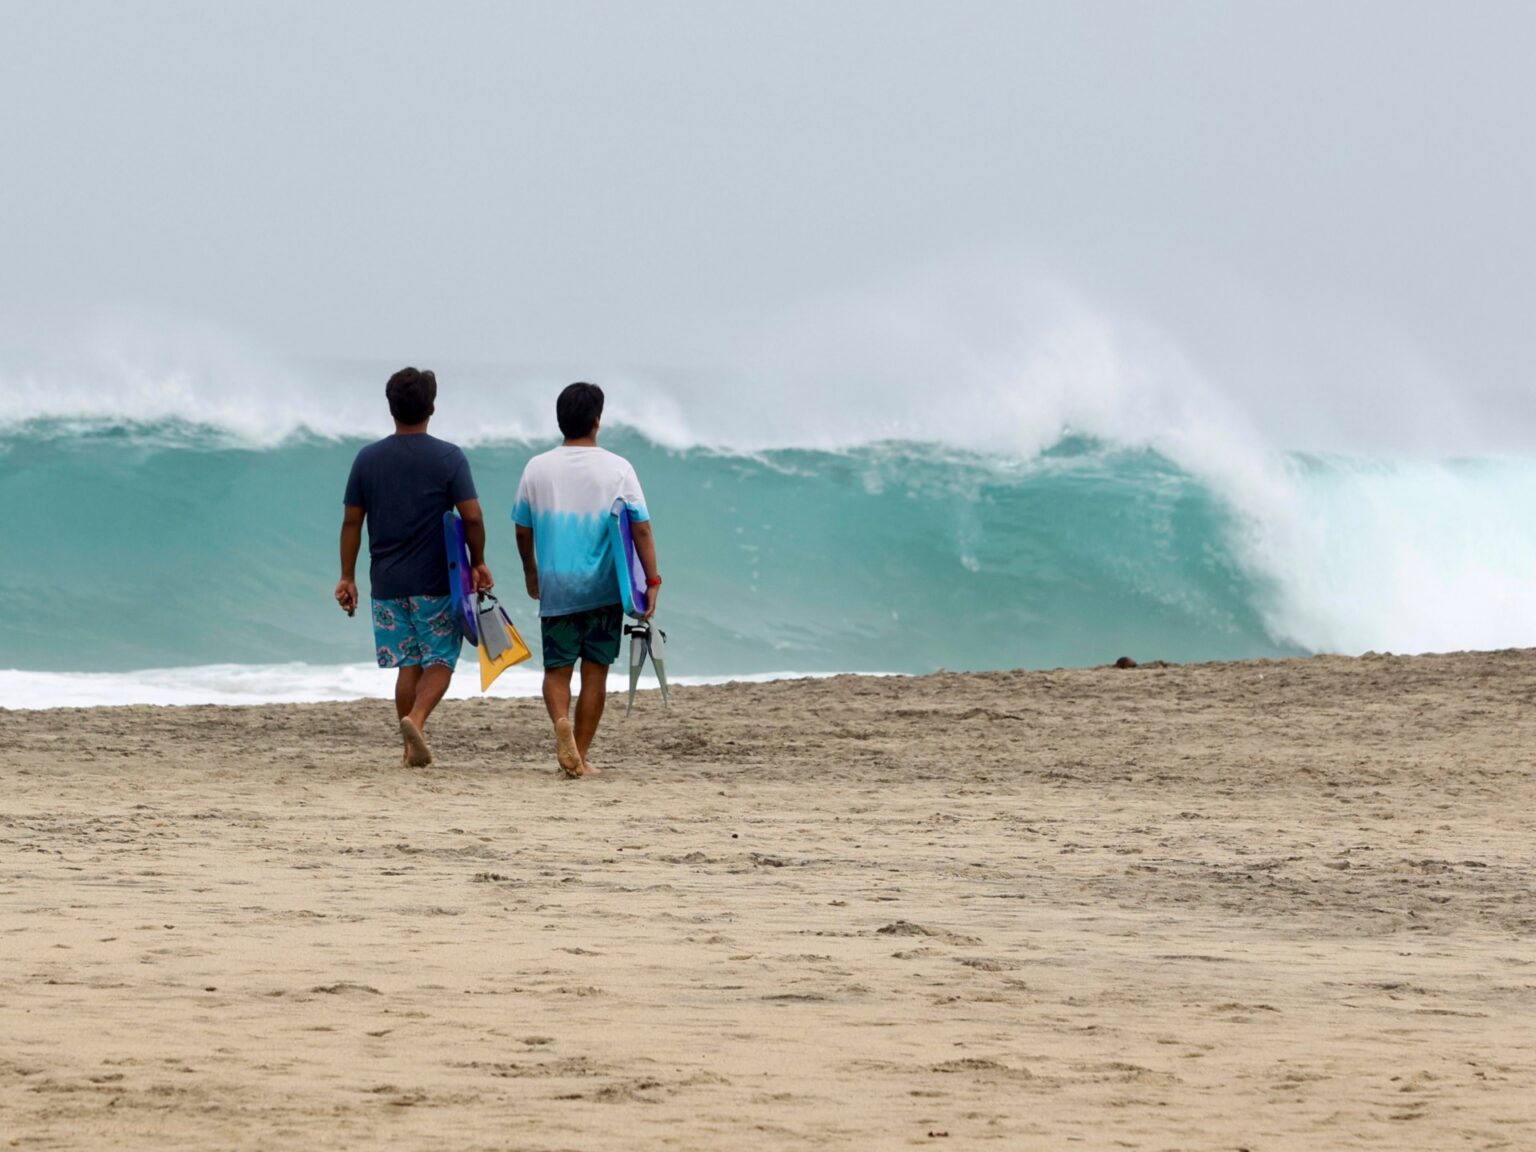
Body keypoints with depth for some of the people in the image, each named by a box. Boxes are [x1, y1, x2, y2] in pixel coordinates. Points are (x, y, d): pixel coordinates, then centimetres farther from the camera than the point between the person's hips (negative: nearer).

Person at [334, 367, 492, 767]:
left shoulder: (368, 459, 2)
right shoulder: (449, 458, -6)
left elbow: (352, 521, 5)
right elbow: (472, 517, -9)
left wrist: (347, 577, 12)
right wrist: (478, 563, 5)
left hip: (387, 583, 3)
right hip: (436, 581, -3)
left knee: (407, 664, 11)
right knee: (440, 660, 5)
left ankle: (412, 749, 10)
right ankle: (416, 719, -21)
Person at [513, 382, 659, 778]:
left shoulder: (538, 468, 2)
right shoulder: (617, 469, -4)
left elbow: (523, 529, 9)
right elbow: (640, 527, -8)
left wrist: (530, 572, 25)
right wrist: (653, 581, -5)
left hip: (555, 588, 1)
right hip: (604, 589, -1)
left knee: (557, 669, 8)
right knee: (594, 671, 7)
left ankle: (561, 721, -21)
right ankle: (580, 755, 8)